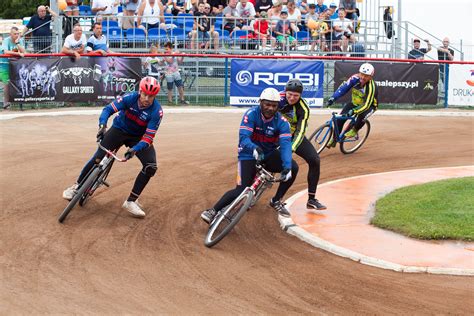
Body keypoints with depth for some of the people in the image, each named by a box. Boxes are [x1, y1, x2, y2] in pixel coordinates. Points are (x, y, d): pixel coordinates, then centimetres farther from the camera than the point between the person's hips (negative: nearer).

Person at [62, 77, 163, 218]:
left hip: (139, 137, 0)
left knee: (151, 166, -20)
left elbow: (148, 137, -27)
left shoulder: (156, 111, -26)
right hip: (120, 130, 0)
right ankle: (76, 186, 4)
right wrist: (102, 125, -39)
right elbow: (108, 109, -21)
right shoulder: (130, 98, -23)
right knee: (98, 157, -16)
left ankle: (131, 201, -10)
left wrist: (135, 149, -42)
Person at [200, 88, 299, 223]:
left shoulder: (281, 122, -13)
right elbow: (243, 137, -28)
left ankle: (276, 201, 0)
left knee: (293, 167, -19)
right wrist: (254, 148, -50)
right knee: (241, 190, -19)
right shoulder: (251, 114, -19)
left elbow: (285, 144, -26)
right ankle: (213, 211, -5)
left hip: (269, 155, 3)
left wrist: (287, 166, -42)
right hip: (249, 155, -3)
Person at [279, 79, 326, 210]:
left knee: (315, 160, -15)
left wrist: (292, 148, -44)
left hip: (294, 135, 0)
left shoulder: (303, 108, -23)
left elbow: (300, 131, -29)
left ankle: (311, 199, -7)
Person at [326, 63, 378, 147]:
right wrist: (332, 98, -31)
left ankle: (354, 130, -5)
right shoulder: (355, 78, -22)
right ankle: (334, 139, 3)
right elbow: (343, 87, -19)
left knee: (362, 115, -37)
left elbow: (366, 105, -40)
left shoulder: (371, 87, -34)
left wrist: (353, 111, -52)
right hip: (355, 103, 4)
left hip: (369, 106, -4)